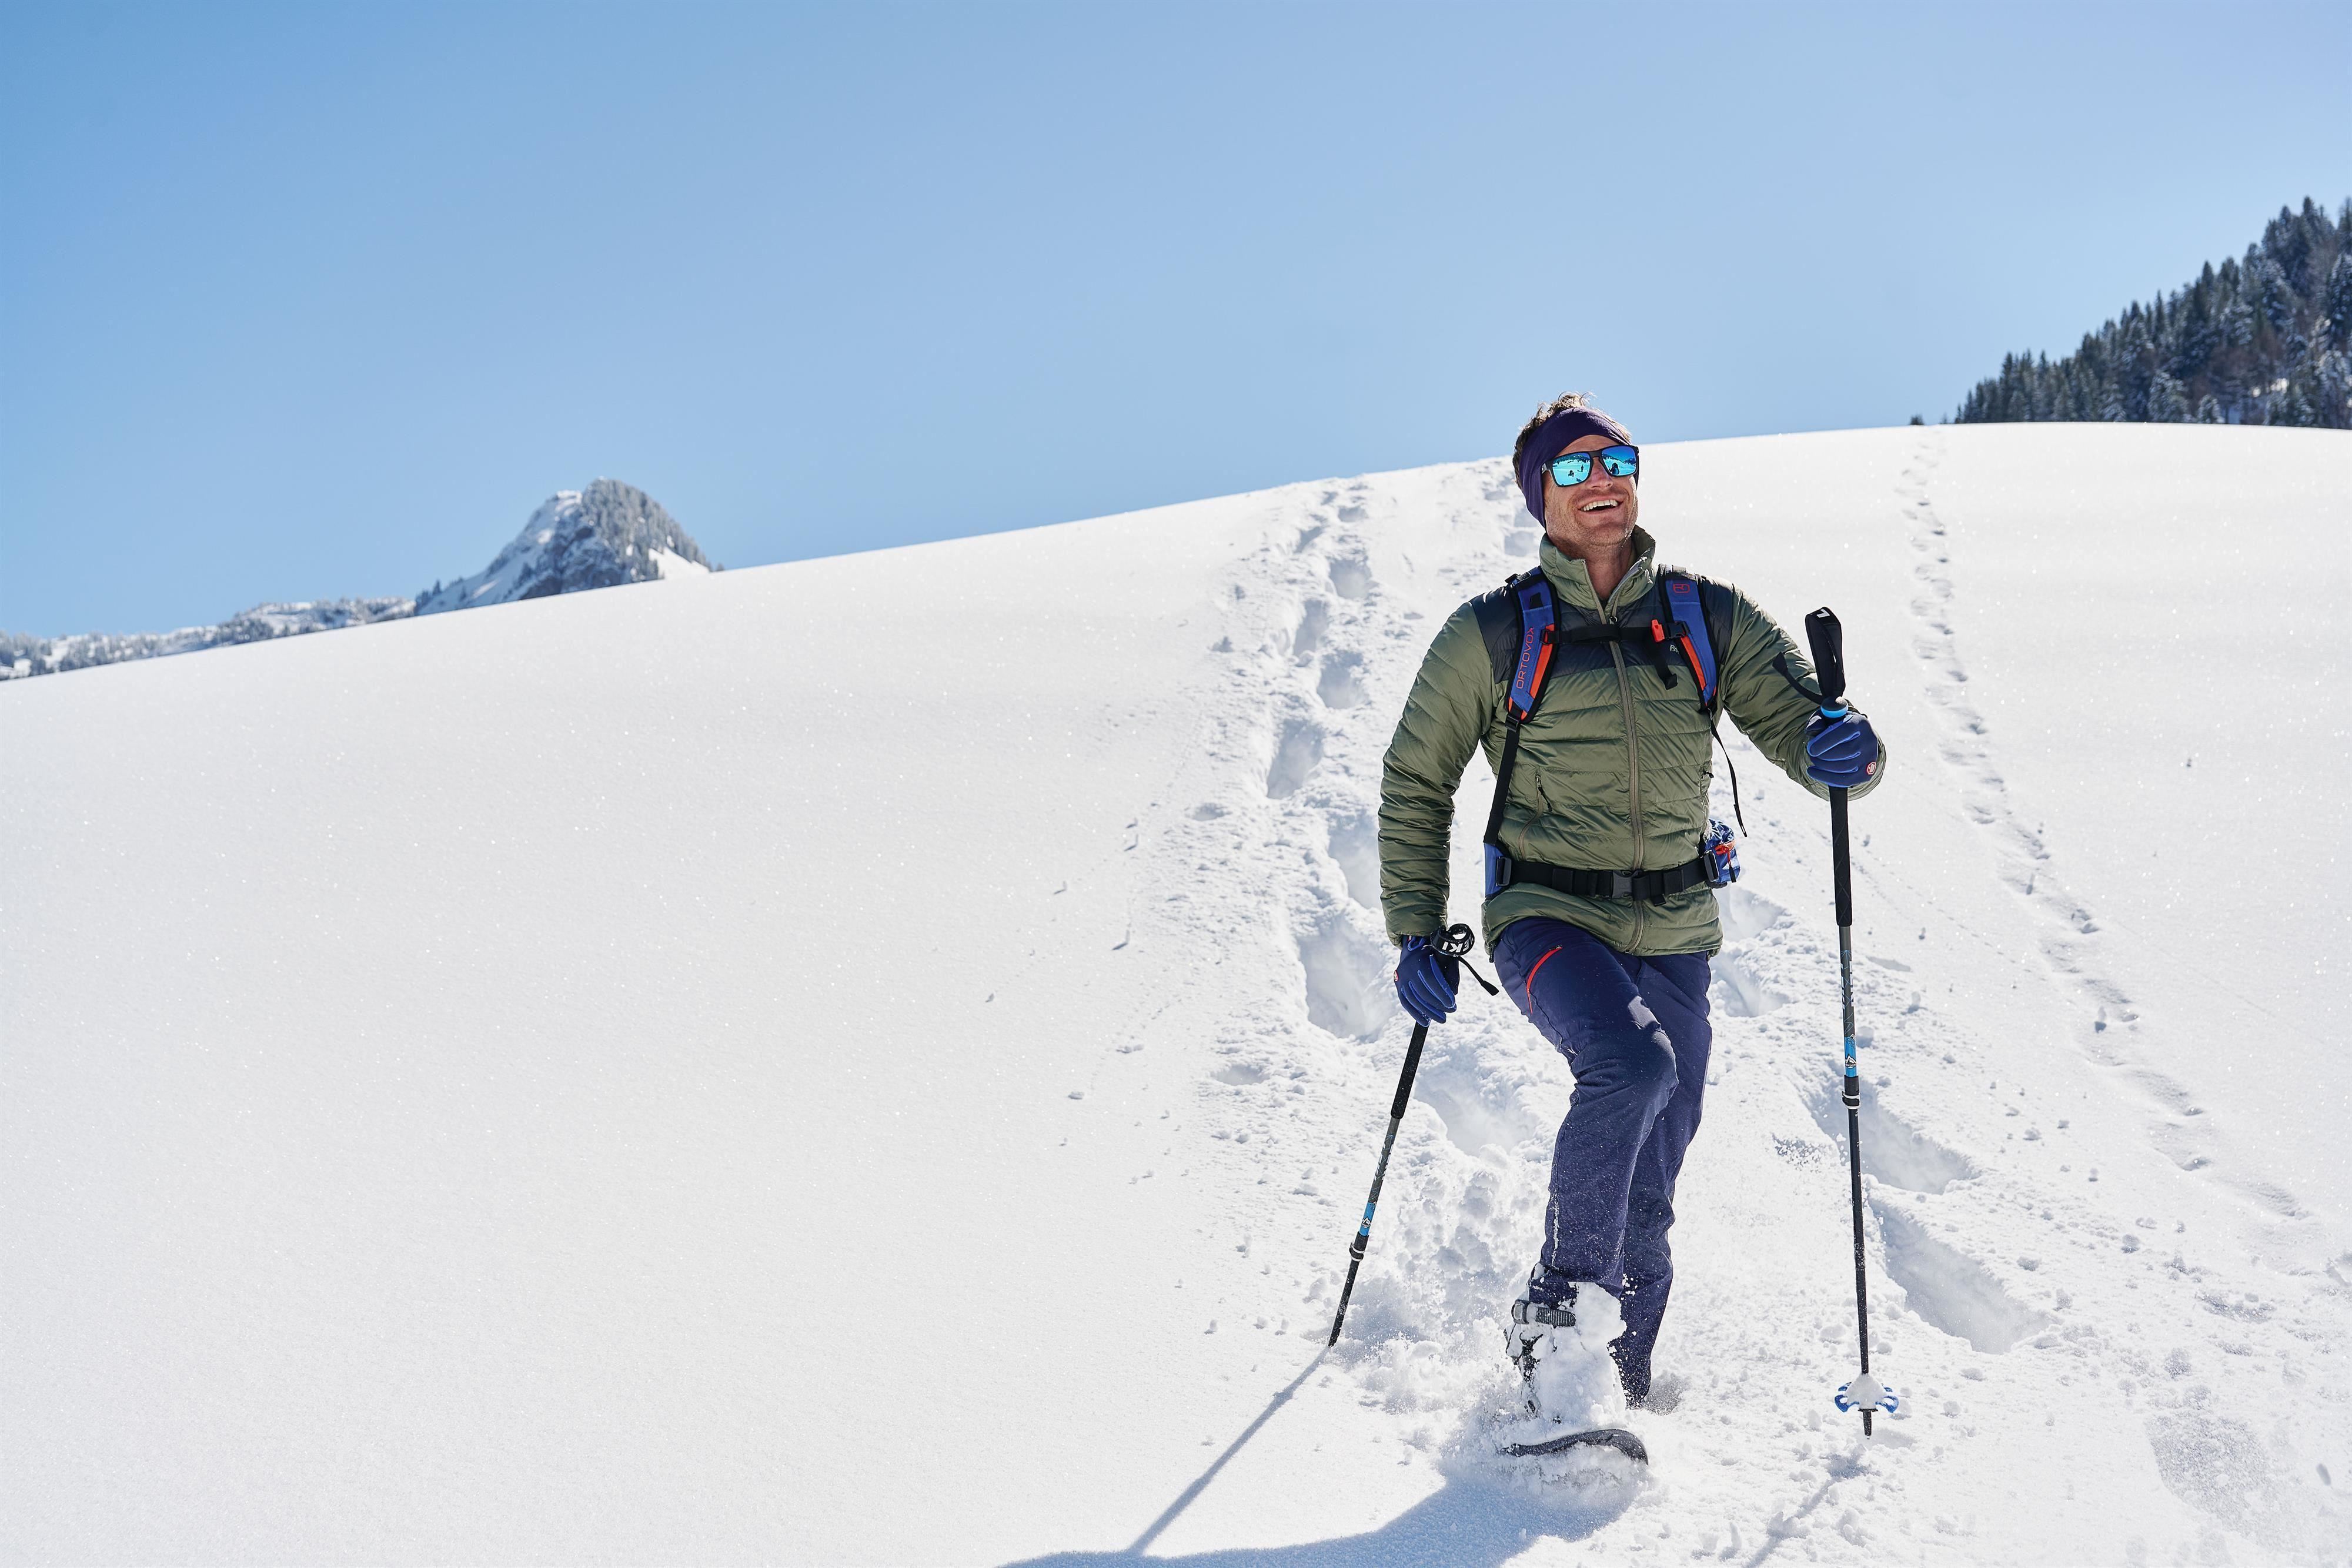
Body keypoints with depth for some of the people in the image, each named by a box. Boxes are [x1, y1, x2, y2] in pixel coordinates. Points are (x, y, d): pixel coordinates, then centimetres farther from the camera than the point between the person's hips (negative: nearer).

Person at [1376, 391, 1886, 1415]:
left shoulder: (1710, 620, 4)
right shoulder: (1492, 634, -1)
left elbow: (1799, 729, 0)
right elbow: (1416, 784, 7)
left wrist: (1841, 751, -25)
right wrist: (1417, 933, 0)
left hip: (1672, 937, 3)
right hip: (1547, 918, -3)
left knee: (1645, 1206, 7)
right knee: (1633, 1063, -33)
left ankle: (1617, 1393, 26)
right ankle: (1558, 1308, -16)